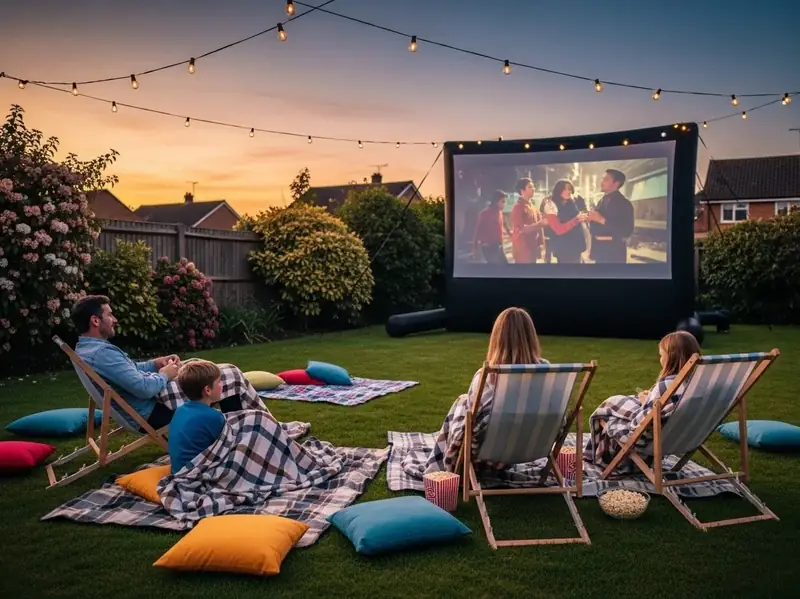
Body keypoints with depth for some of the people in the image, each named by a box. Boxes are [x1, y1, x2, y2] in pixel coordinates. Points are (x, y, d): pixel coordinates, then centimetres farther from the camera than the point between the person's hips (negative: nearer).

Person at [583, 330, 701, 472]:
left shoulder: (665, 386, -31)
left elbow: (643, 422, -29)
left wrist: (644, 403, -10)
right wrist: (650, 399, 2)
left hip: (652, 438, -8)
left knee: (606, 417, 14)